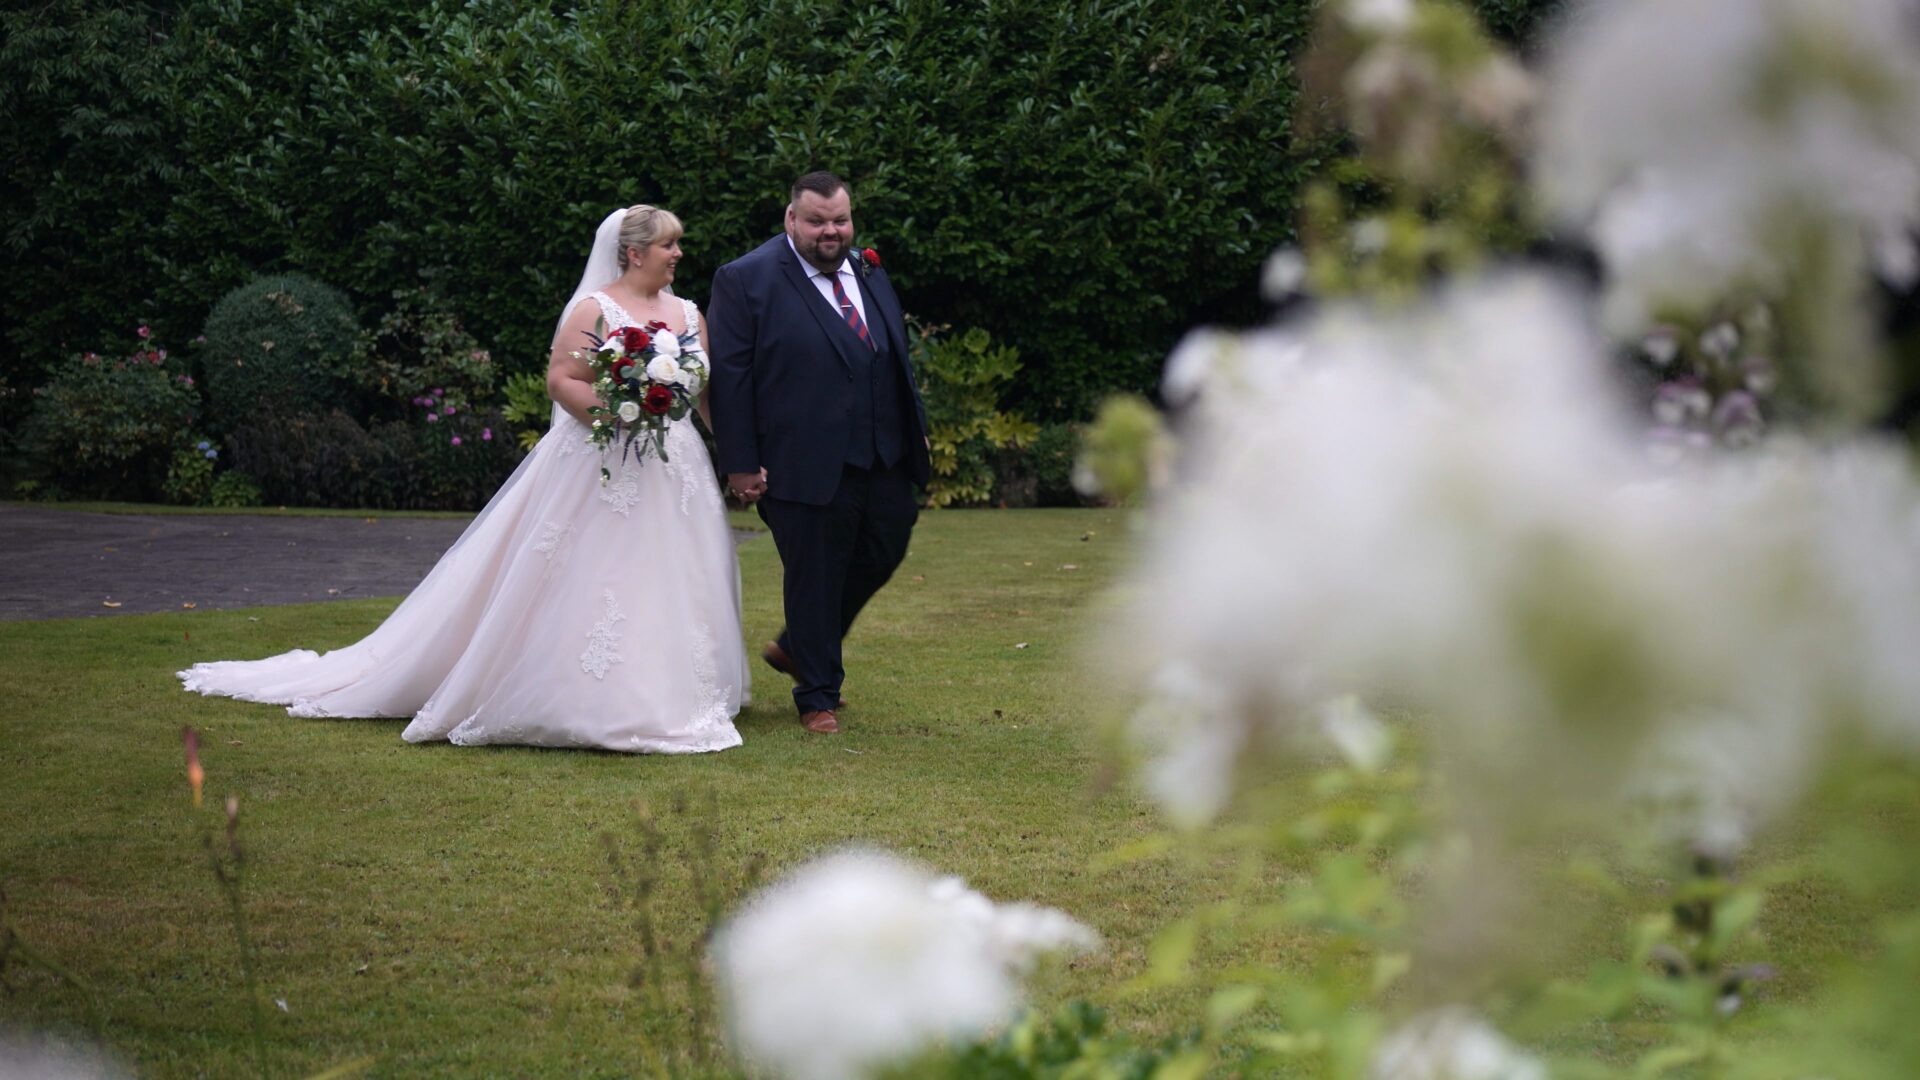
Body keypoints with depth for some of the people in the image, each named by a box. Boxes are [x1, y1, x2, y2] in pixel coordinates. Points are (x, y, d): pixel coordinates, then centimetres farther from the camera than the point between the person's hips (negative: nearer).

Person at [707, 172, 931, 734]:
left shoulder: (868, 271, 12)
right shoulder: (746, 280, -7)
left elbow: (897, 355, 20)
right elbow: (729, 376, -10)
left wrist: (916, 429, 17)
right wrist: (741, 464, -13)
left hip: (883, 457, 7)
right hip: (806, 464, -7)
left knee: (882, 555, 15)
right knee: (814, 577, 3)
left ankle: (795, 647, 35)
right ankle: (817, 697, 18)